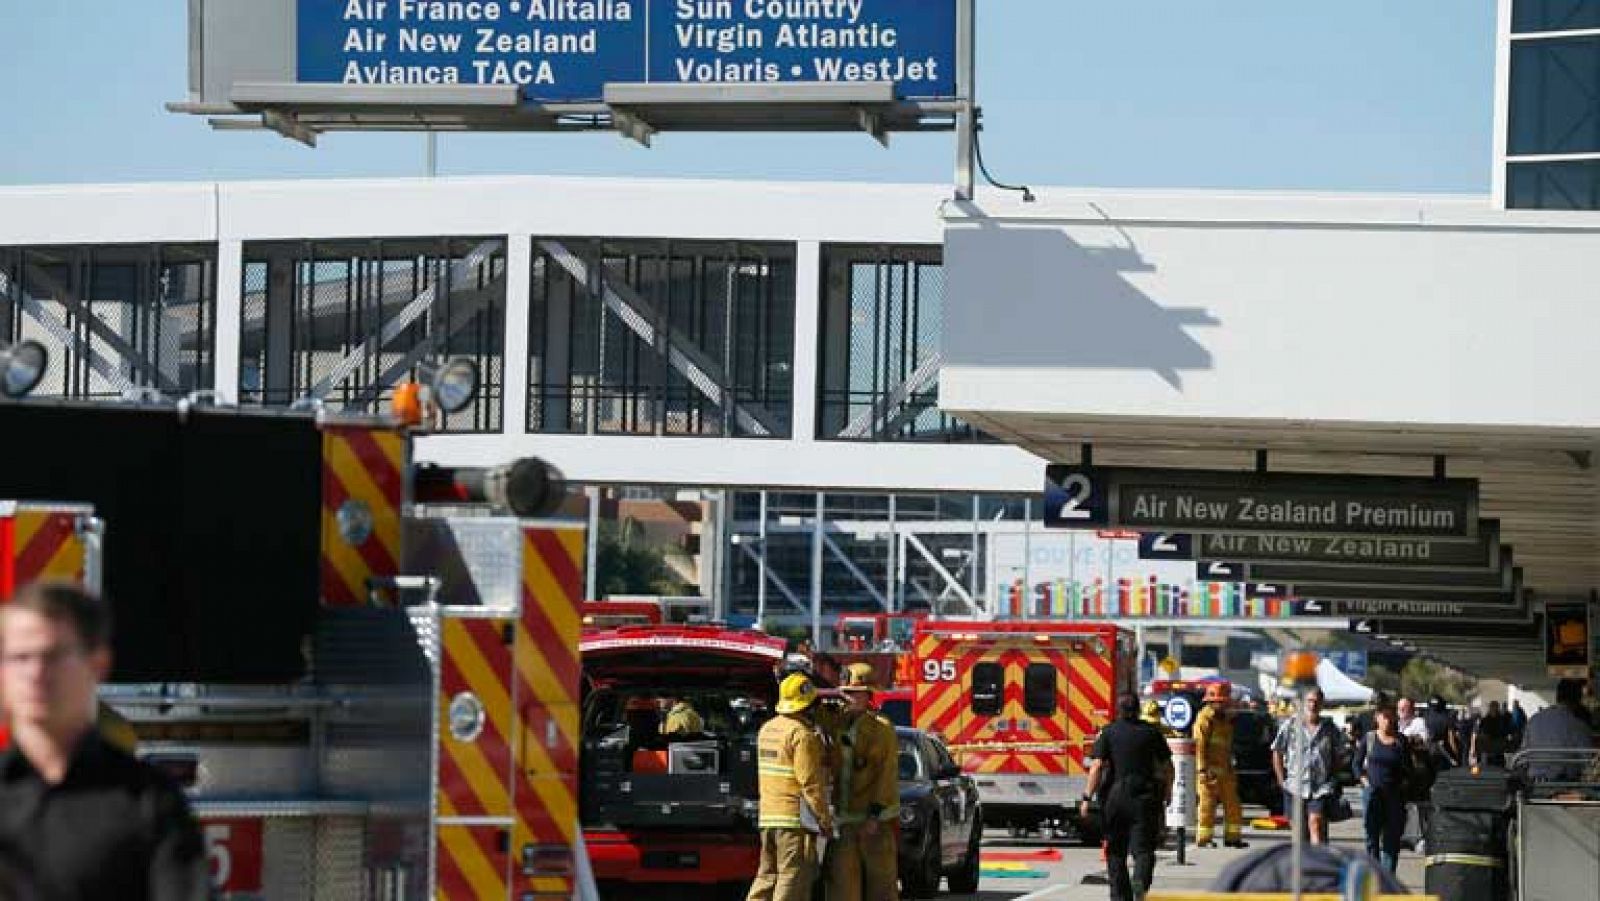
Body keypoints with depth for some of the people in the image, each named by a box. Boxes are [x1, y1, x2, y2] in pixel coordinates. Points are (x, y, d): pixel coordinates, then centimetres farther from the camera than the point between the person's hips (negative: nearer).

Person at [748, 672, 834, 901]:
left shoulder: (767, 729, 15)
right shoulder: (803, 736, -13)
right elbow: (810, 783, -17)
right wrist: (825, 820, -13)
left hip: (767, 816, 9)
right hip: (796, 818, -9)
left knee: (767, 875, 14)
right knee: (793, 878, -6)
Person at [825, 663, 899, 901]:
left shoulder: (882, 728, -5)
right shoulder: (838, 727, 10)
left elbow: (888, 774, -10)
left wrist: (875, 815, -15)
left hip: (877, 819, -4)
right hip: (845, 819, 4)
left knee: (881, 881, 0)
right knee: (841, 879, -1)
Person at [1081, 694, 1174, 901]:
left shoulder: (1109, 733, 1)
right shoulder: (1151, 732, 5)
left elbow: (1097, 766, -8)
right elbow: (1167, 765, 8)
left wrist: (1088, 798, -7)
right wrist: (1168, 792, 24)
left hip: (1115, 796, 0)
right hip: (1145, 797, 0)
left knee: (1116, 851, 12)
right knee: (1143, 847, -2)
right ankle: (1141, 881, -30)